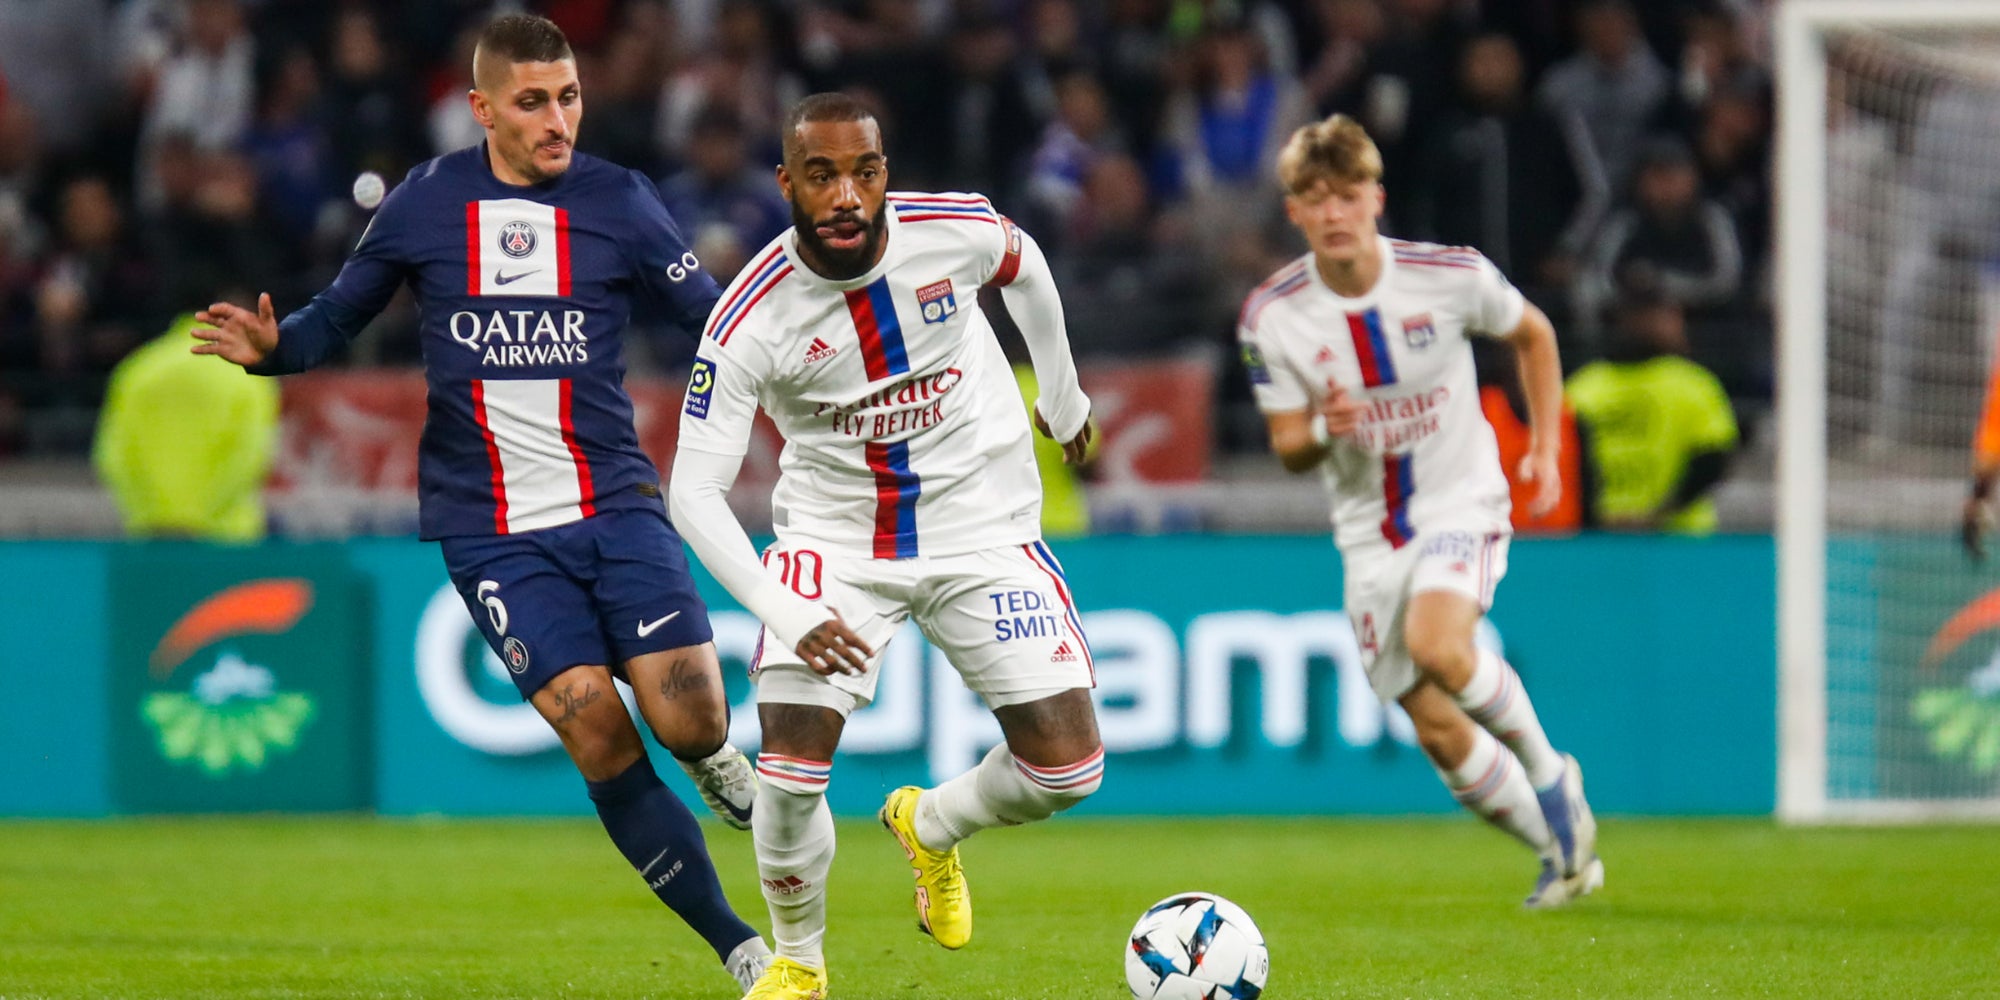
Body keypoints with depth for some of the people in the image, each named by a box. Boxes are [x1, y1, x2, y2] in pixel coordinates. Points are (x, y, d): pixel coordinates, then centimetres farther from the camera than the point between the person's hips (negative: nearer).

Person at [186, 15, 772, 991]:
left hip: (613, 503, 1)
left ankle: (719, 766, 27)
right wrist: (272, 345, -8)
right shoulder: (424, 204, 2)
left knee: (689, 720, -14)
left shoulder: (619, 203, 1)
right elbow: (338, 317, 12)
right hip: (491, 531, -1)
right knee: (597, 732, -14)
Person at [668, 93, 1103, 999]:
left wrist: (1062, 395, 23)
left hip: (982, 529, 2)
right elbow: (694, 491, -21)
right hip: (834, 538, -2)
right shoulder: (751, 319, -22)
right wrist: (790, 620, -33)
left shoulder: (958, 232, -16)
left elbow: (1024, 270, 10)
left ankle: (930, 825, 27)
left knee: (1067, 770, -8)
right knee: (790, 776, -16)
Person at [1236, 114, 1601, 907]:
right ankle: (1562, 851, 21)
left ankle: (1549, 772, -6)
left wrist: (1545, 448, 4)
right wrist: (1323, 430, -25)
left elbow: (1532, 335, 8)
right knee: (1438, 732, -2)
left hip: (1462, 505, -3)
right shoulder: (1272, 318, -10)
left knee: (1435, 645, -32)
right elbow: (1288, 450, -2)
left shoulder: (1450, 276, -13)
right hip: (1369, 534, 3)